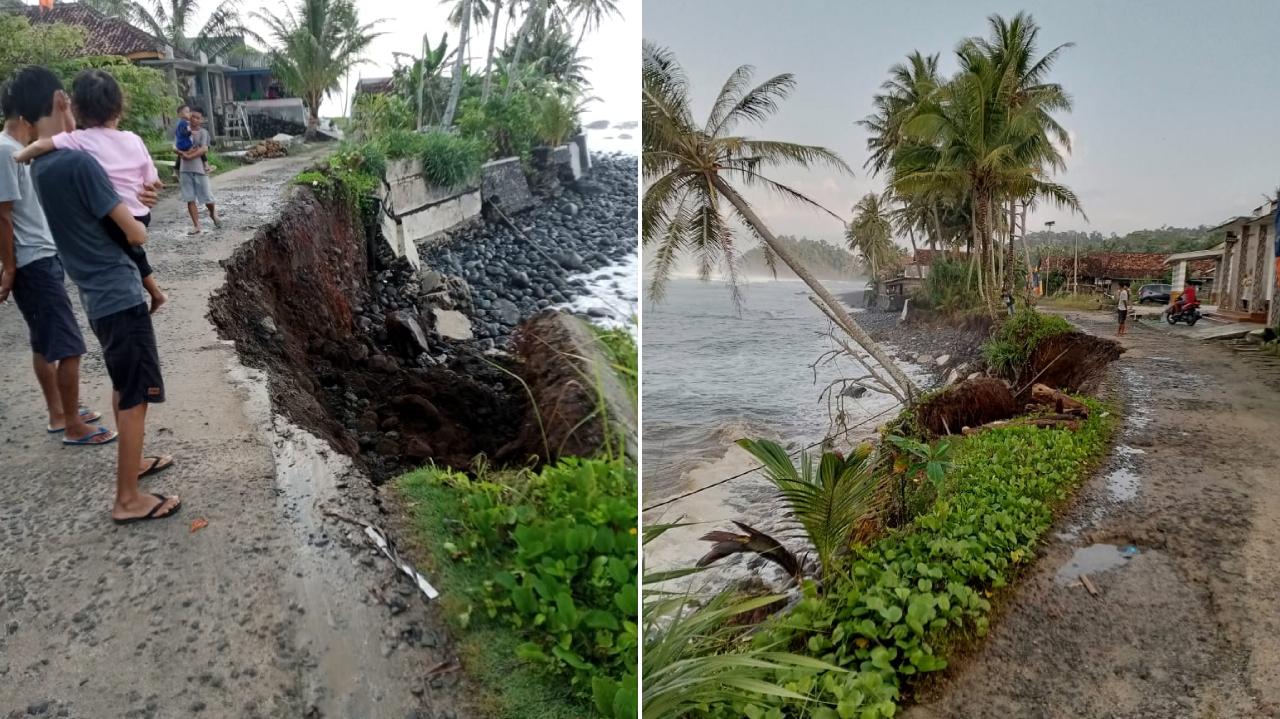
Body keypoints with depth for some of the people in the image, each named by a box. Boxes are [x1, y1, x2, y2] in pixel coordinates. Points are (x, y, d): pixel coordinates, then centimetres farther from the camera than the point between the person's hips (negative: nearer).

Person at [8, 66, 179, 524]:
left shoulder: (39, 166, 7)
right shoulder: (77, 162, -21)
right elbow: (133, 233, -16)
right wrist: (138, 225, 6)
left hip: (98, 295, 9)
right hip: (119, 296, -9)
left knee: (123, 387, 23)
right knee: (136, 396, -2)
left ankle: (133, 462, 39)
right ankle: (128, 499, 5)